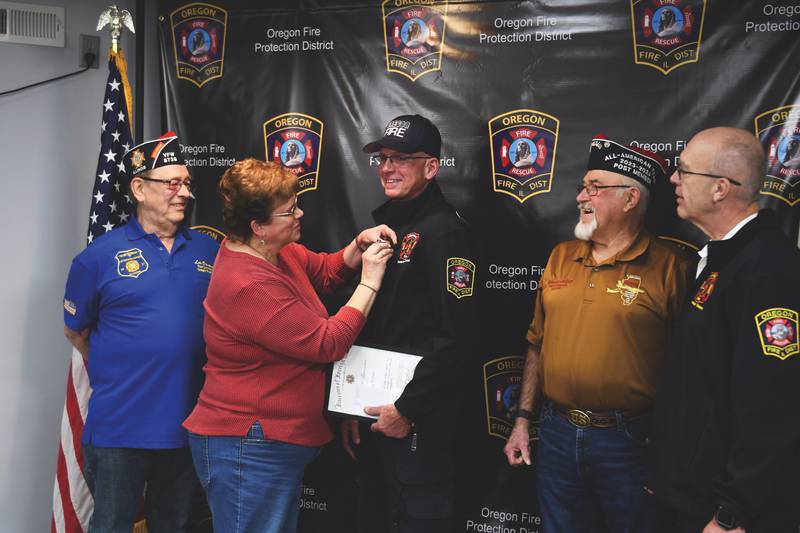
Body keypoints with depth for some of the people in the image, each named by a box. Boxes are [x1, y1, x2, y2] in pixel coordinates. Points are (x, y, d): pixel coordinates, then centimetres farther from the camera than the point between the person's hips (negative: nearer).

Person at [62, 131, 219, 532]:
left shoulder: (209, 251, 3)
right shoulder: (99, 257, -6)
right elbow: (76, 331, 5)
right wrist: (116, 377, 6)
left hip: (188, 423, 3)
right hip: (119, 428, -3)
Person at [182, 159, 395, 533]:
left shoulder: (270, 250, 3)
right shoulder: (249, 286, -26)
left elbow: (324, 272, 18)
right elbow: (328, 344, -23)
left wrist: (359, 246, -1)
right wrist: (370, 282, -15)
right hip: (248, 449, -10)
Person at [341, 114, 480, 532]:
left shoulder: (444, 231, -14)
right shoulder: (385, 225, 12)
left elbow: (457, 337, -21)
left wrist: (407, 409, -18)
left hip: (419, 418, -8)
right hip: (374, 412, 8)